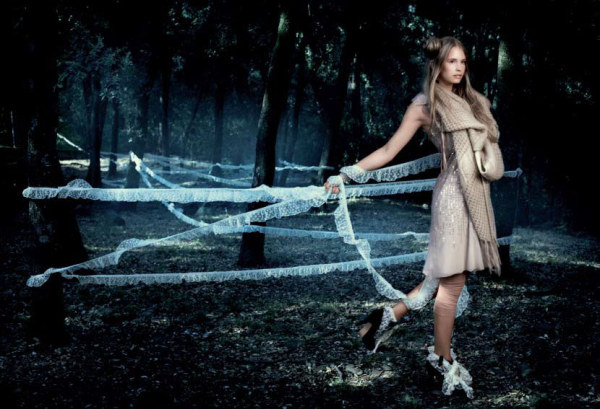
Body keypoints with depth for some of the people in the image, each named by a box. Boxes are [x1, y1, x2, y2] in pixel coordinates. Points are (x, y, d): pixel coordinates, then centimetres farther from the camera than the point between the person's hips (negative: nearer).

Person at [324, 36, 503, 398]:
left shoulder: (472, 101, 17)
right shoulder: (425, 105, 0)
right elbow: (389, 151, -1)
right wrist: (347, 174, -6)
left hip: (475, 192, 7)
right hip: (453, 193, -7)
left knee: (450, 275, 8)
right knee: (453, 279, -4)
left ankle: (391, 316, 21)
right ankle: (443, 359, 7)